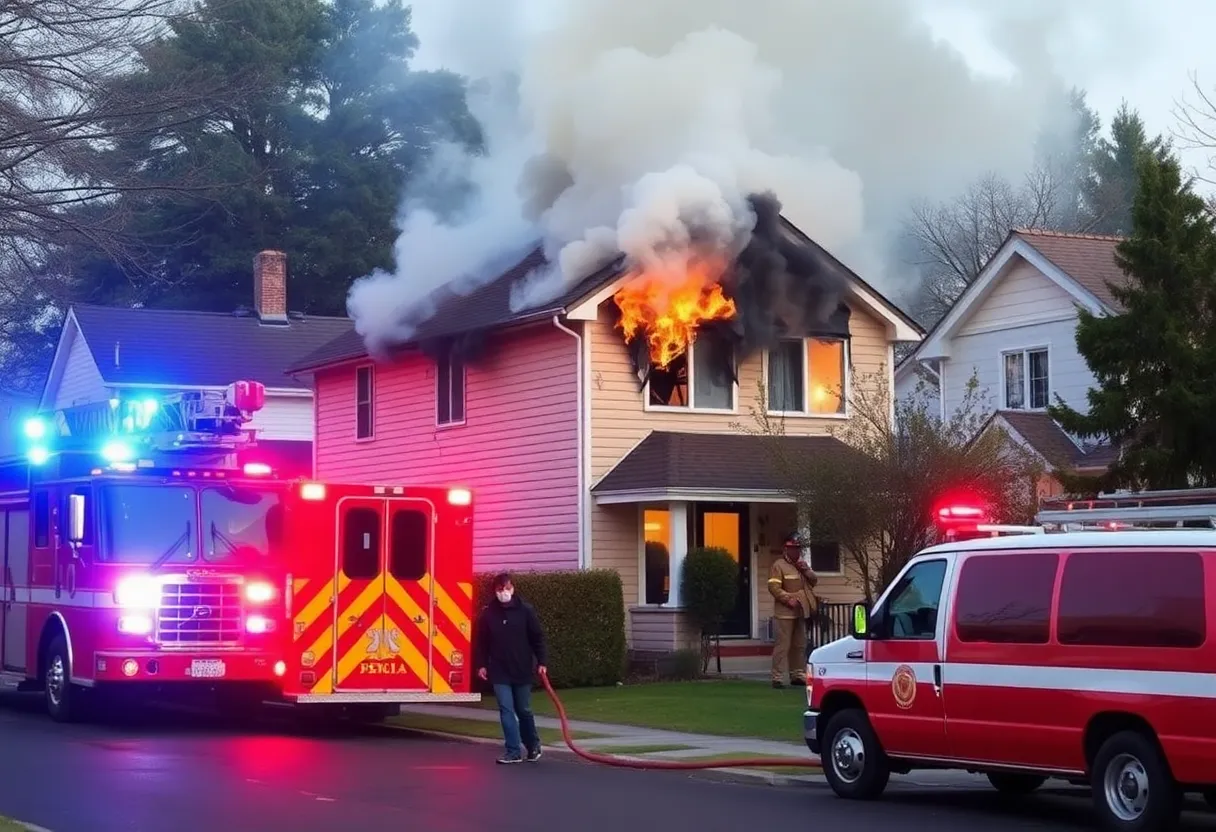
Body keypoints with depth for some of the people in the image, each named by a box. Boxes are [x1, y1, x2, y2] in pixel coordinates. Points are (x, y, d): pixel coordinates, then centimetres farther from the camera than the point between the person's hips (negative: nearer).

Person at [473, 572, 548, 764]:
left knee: (524, 710, 11)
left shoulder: (525, 610, -4)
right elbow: (482, 641, 7)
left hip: (522, 671, -1)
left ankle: (533, 746, 30)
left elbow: (537, 637, -1)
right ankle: (514, 752, -2)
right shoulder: (488, 613, 0)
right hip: (499, 672, 1)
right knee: (506, 710, -4)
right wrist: (481, 665, 4)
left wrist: (541, 662, -5)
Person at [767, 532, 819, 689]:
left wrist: (806, 569, -5)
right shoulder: (779, 565, -7)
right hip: (785, 612, -8)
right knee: (783, 645, -12)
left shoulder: (801, 564, 19)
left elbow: (814, 580, 13)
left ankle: (797, 675, 22)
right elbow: (773, 587, -16)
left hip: (801, 611, 8)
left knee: (799, 645, 13)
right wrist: (788, 599, -25)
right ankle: (777, 677, -12)